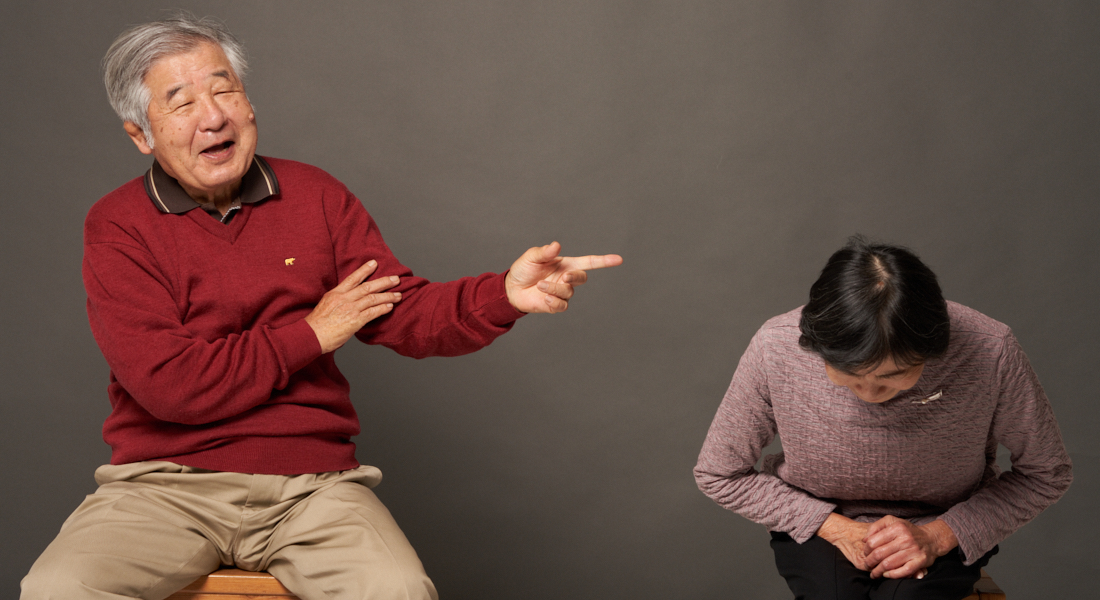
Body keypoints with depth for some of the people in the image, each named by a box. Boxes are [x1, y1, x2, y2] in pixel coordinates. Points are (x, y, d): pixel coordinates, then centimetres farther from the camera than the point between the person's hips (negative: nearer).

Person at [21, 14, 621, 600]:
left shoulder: (316, 196, 10)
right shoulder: (117, 227, -1)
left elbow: (405, 313, 4)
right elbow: (169, 384, -12)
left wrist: (504, 294, -16)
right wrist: (311, 333, -5)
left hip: (311, 482, 2)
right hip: (165, 483, -2)